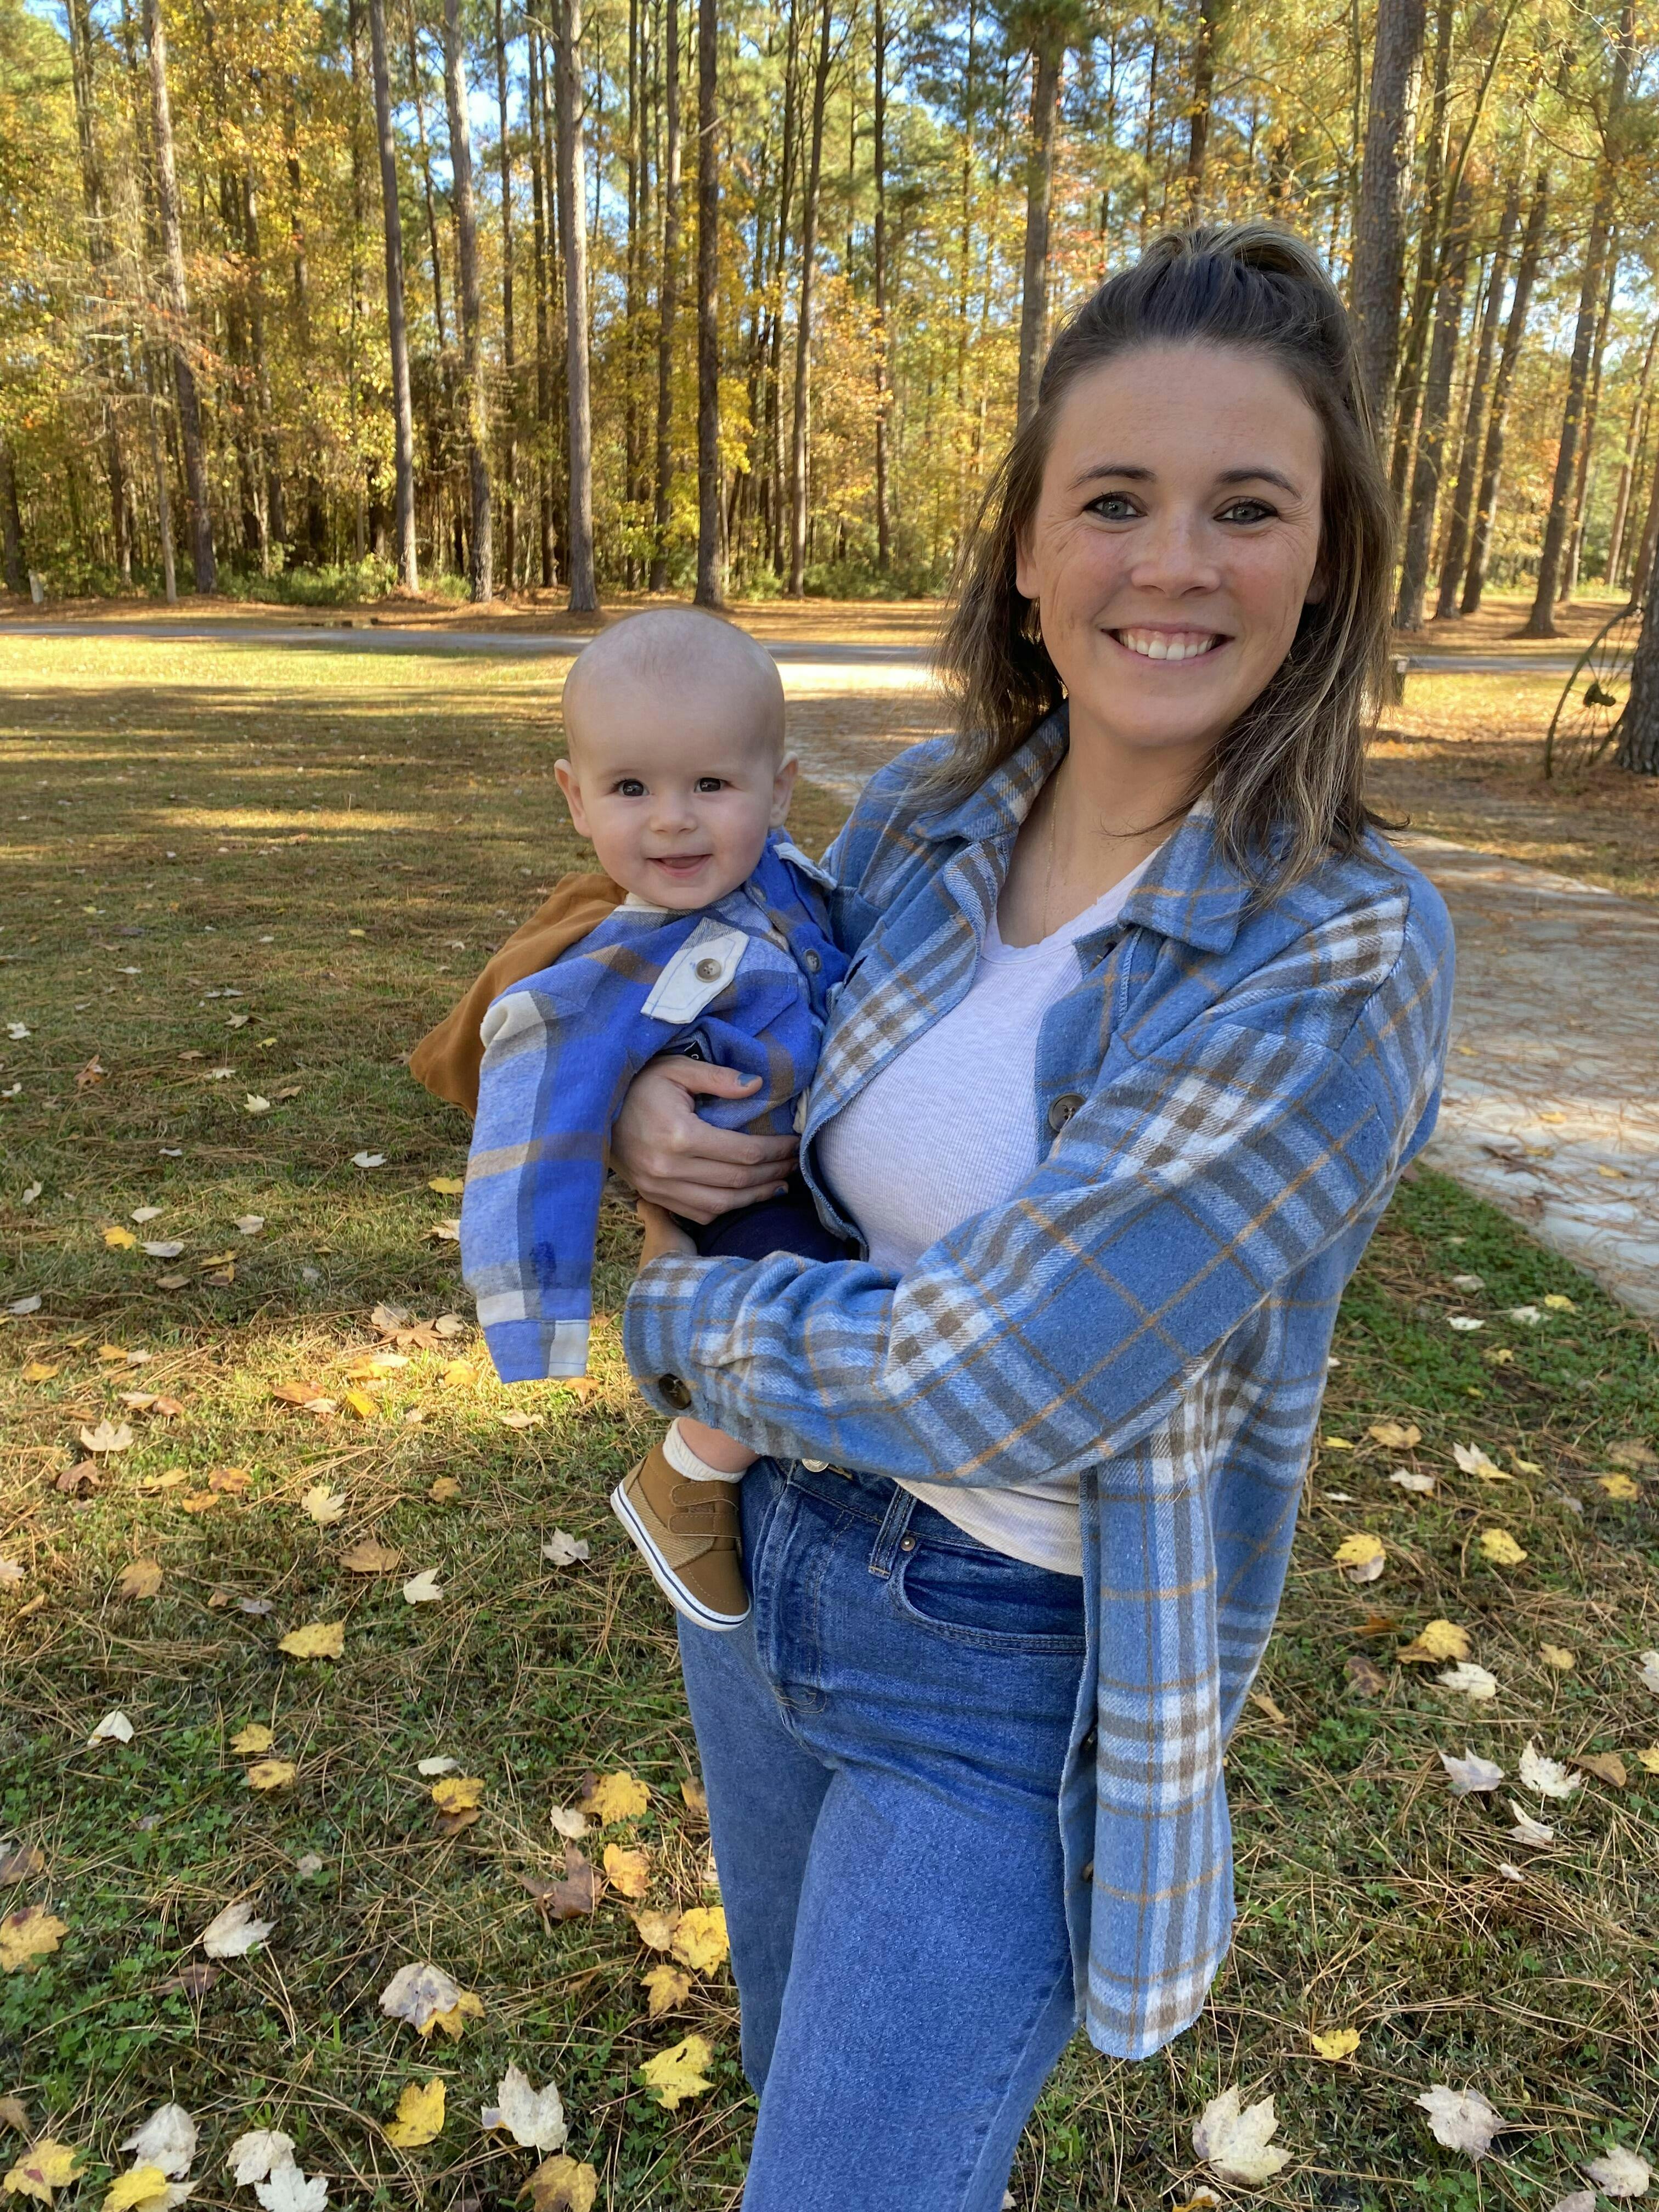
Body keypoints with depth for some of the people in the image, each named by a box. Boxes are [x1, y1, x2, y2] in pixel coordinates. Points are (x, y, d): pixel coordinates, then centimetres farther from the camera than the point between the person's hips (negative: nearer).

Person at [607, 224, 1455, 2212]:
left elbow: (988, 1375, -29)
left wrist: (676, 1315, -12)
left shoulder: (1345, 964, -26)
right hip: (775, 1552, 6)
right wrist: (648, 1106, -12)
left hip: (1020, 1681, -6)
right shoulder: (926, 812, -7)